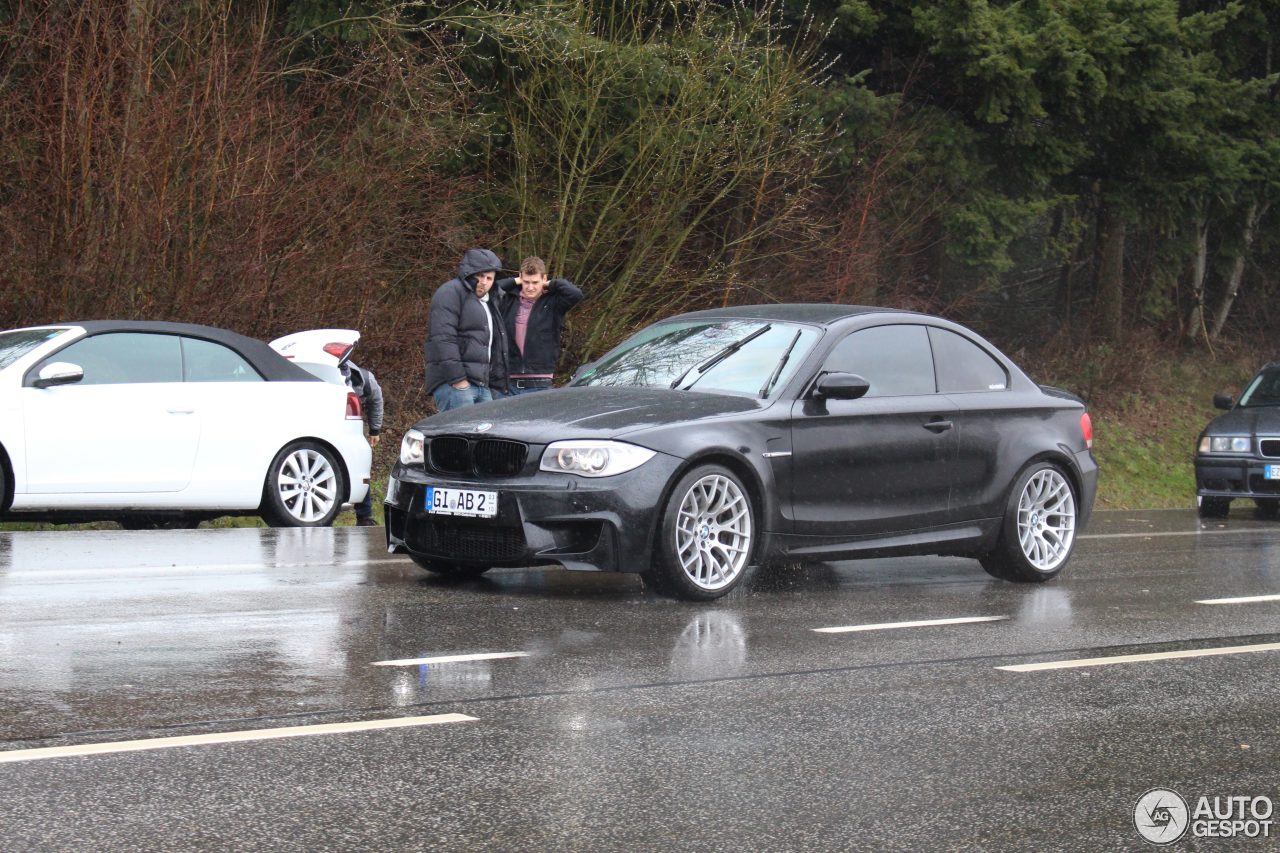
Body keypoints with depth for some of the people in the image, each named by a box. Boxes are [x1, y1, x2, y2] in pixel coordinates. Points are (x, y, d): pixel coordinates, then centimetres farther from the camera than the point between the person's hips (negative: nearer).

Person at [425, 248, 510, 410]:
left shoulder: (489, 304, 27)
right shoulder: (451, 292, -3)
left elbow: (497, 350, 31)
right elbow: (443, 337, -15)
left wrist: (498, 384, 20)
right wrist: (457, 379, -21)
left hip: (482, 386, 9)